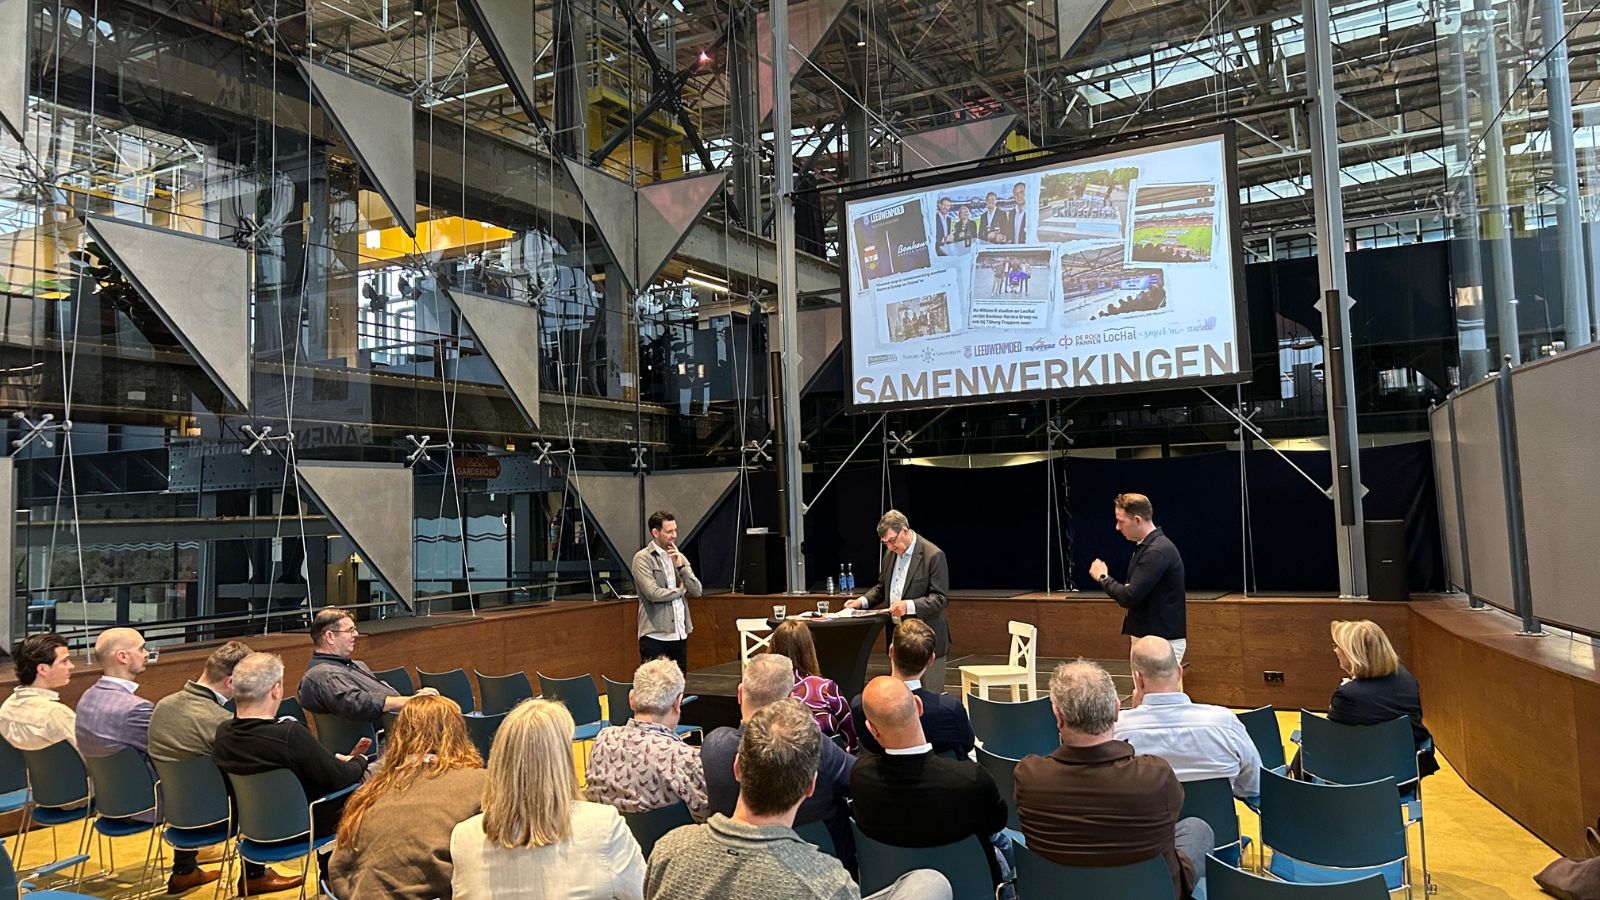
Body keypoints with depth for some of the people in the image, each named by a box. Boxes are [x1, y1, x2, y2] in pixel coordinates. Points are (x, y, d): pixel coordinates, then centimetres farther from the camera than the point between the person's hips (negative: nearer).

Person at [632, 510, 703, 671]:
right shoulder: (643, 558, -6)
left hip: (680, 634, 6)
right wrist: (680, 591, -2)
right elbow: (653, 593, -17)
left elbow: (697, 591, 5)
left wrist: (680, 566, -7)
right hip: (655, 635, -6)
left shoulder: (679, 557, 12)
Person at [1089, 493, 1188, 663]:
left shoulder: (1158, 551, -20)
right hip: (1146, 636, 10)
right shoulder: (1146, 547, 13)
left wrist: (1103, 577, -8)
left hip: (1161, 640, -10)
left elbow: (1130, 597, -23)